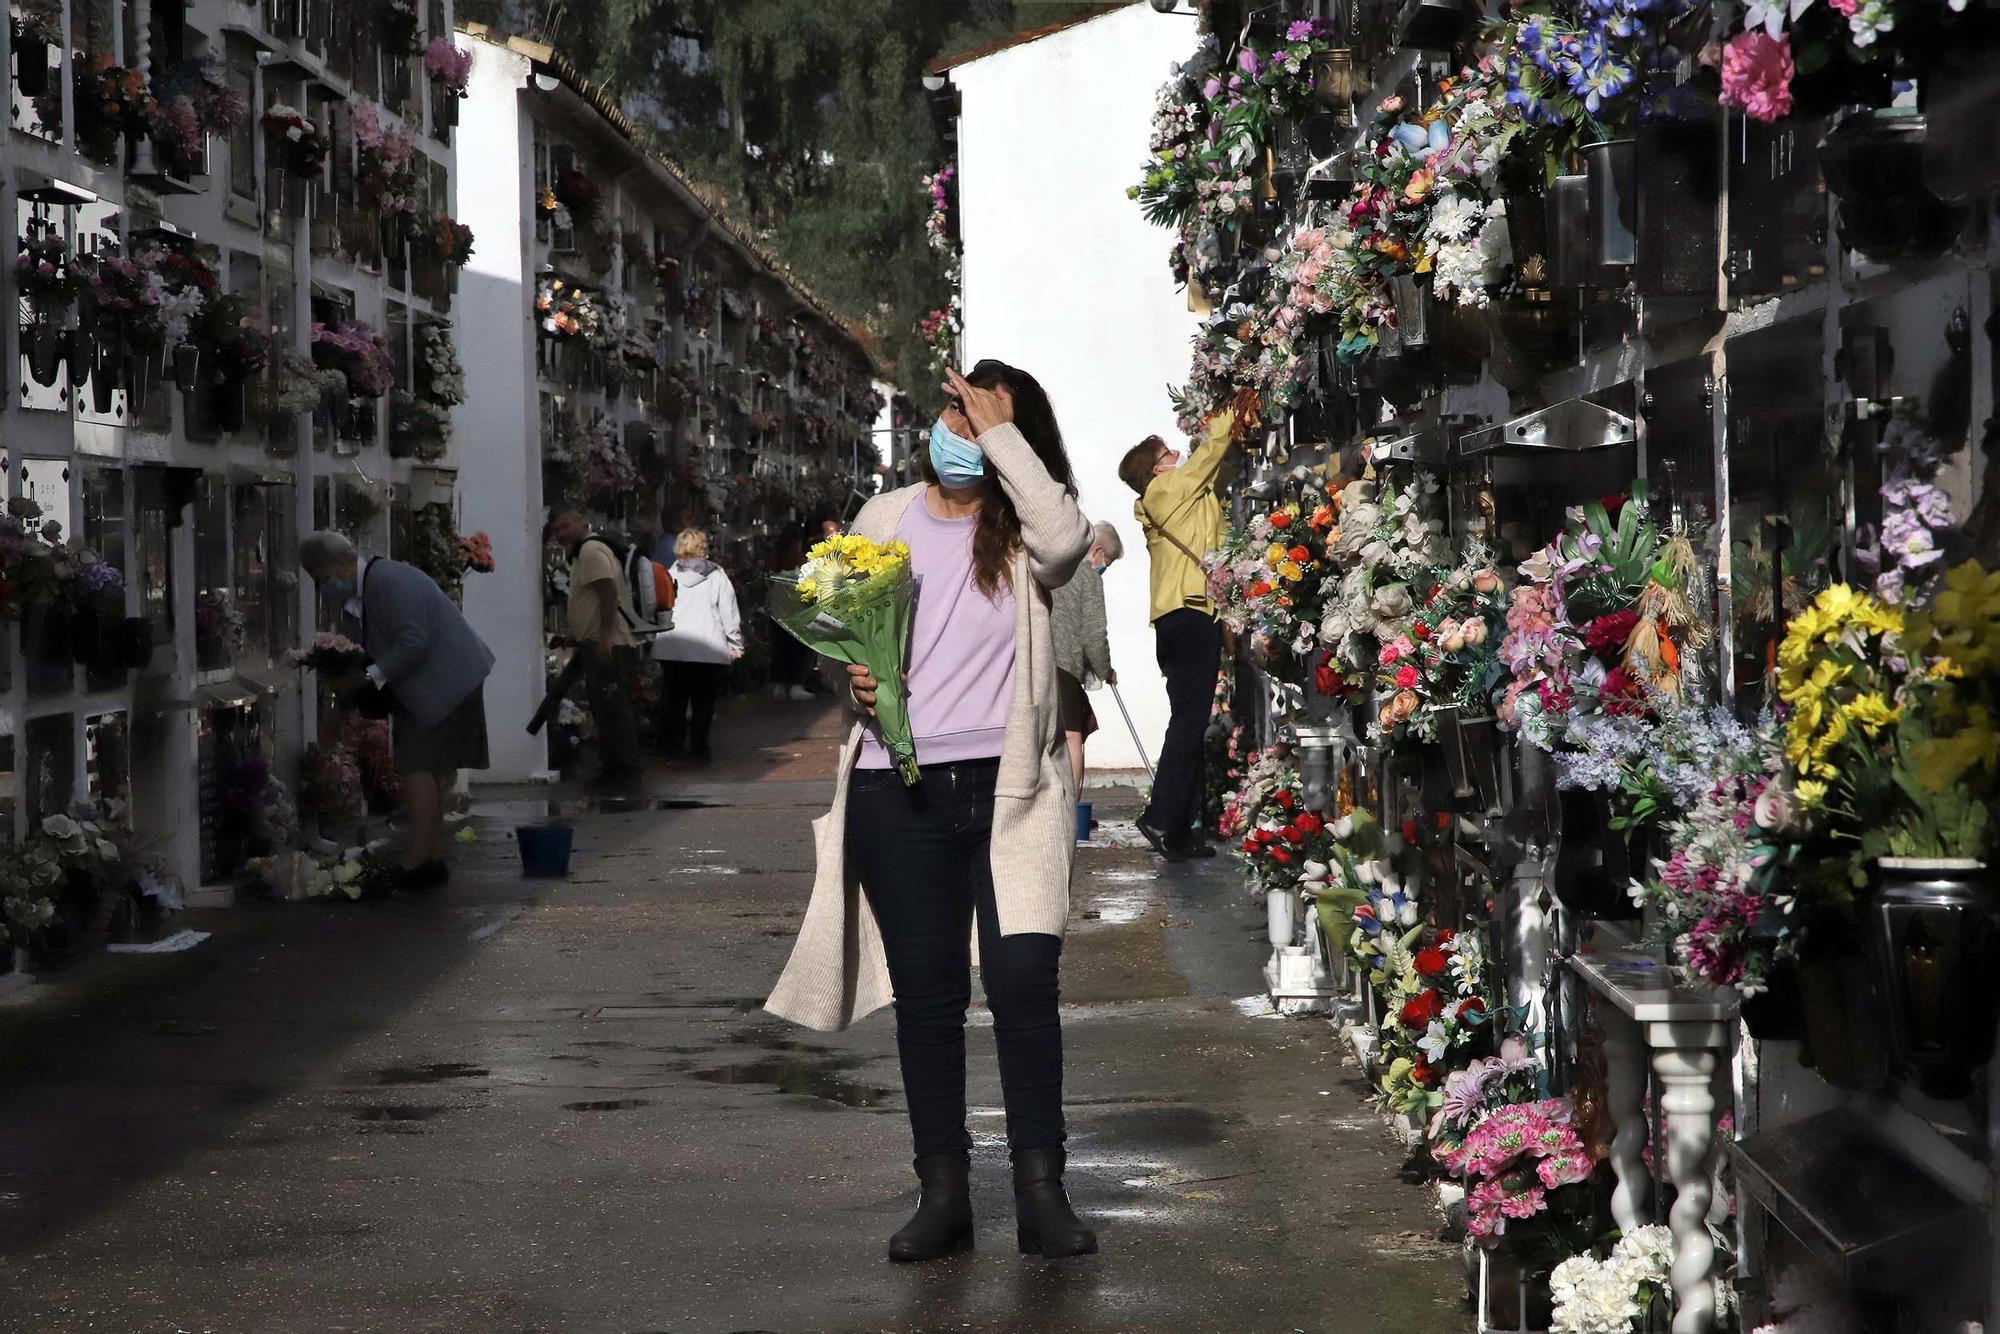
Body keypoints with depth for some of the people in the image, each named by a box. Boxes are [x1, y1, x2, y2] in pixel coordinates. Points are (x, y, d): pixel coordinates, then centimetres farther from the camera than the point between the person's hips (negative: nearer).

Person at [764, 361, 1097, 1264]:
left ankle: (1040, 1190, -3)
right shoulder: (885, 521, 10)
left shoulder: (1021, 529, 3)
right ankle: (943, 1193, 14)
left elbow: (1067, 540, -21)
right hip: (899, 790, 3)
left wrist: (1002, 433, -14)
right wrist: (851, 677, -4)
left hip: (1004, 784, -2)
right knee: (927, 994, 6)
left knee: (1022, 977, -12)